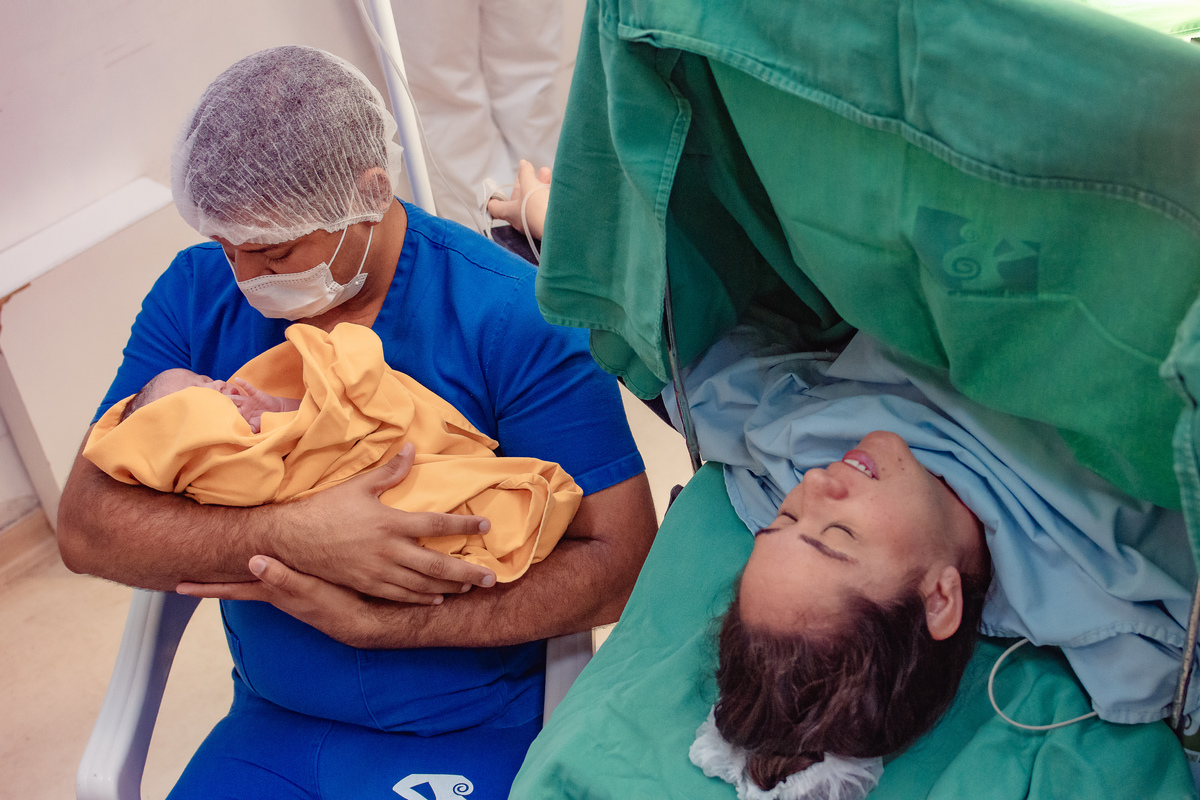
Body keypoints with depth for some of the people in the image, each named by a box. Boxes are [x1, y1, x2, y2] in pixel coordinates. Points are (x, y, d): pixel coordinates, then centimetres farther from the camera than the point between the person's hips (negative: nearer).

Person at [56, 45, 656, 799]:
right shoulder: (197, 293, -3)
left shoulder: (510, 315, -16)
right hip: (271, 727, 3)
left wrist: (368, 622, -21)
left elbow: (621, 560, -19)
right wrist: (293, 536, -25)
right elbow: (85, 525, -8)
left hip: (471, 737, -2)